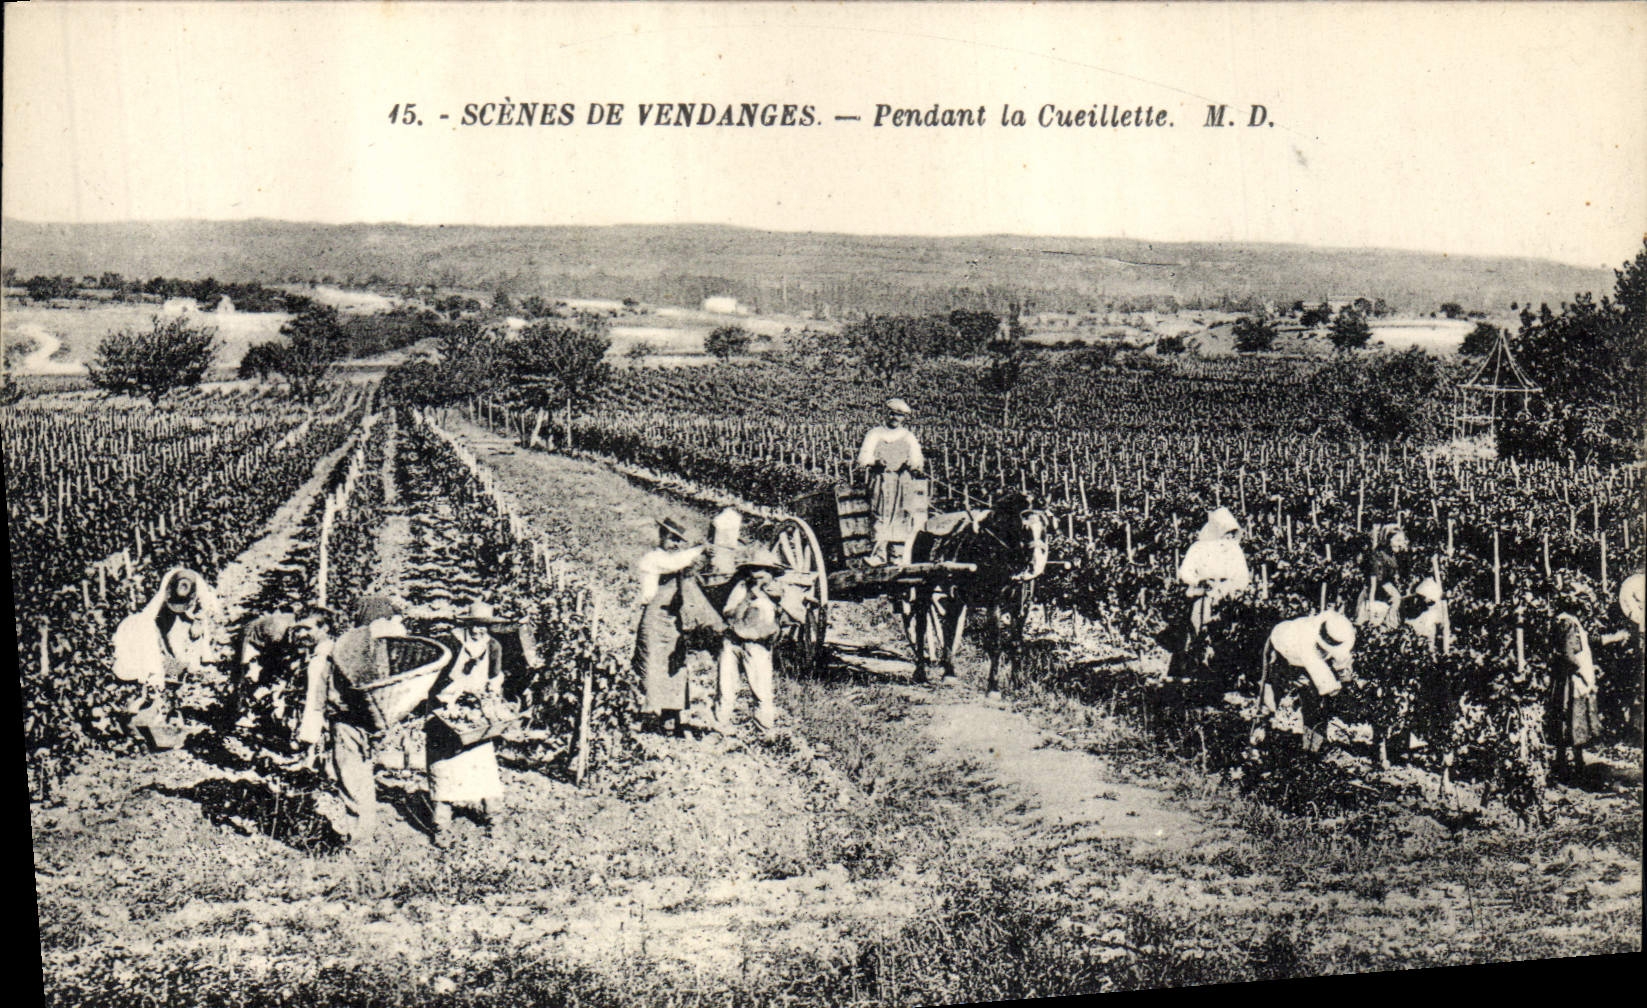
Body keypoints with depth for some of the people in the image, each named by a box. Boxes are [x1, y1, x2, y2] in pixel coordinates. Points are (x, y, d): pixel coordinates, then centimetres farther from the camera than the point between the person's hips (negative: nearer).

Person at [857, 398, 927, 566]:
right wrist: (876, 462, -19)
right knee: (880, 519, -12)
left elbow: (917, 460, 12)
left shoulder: (908, 436, 19)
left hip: (903, 483, 2)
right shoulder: (875, 434, 13)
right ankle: (878, 556, -13)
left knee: (901, 519, -6)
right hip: (880, 481, -2)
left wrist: (914, 464, -13)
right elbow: (863, 457, 3)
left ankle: (897, 557, -1)